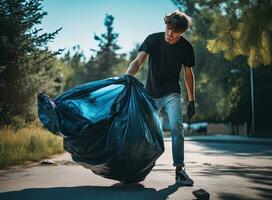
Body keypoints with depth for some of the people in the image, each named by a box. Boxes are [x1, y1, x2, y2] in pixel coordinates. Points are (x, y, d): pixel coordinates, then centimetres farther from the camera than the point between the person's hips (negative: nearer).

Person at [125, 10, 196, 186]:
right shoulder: (153, 39, -8)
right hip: (151, 93, 1)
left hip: (171, 94, -1)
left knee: (176, 126, -20)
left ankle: (180, 170, -17)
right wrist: (127, 76, -36)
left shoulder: (186, 48, -5)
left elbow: (188, 74, 4)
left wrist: (192, 101, 4)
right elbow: (138, 61, -15)